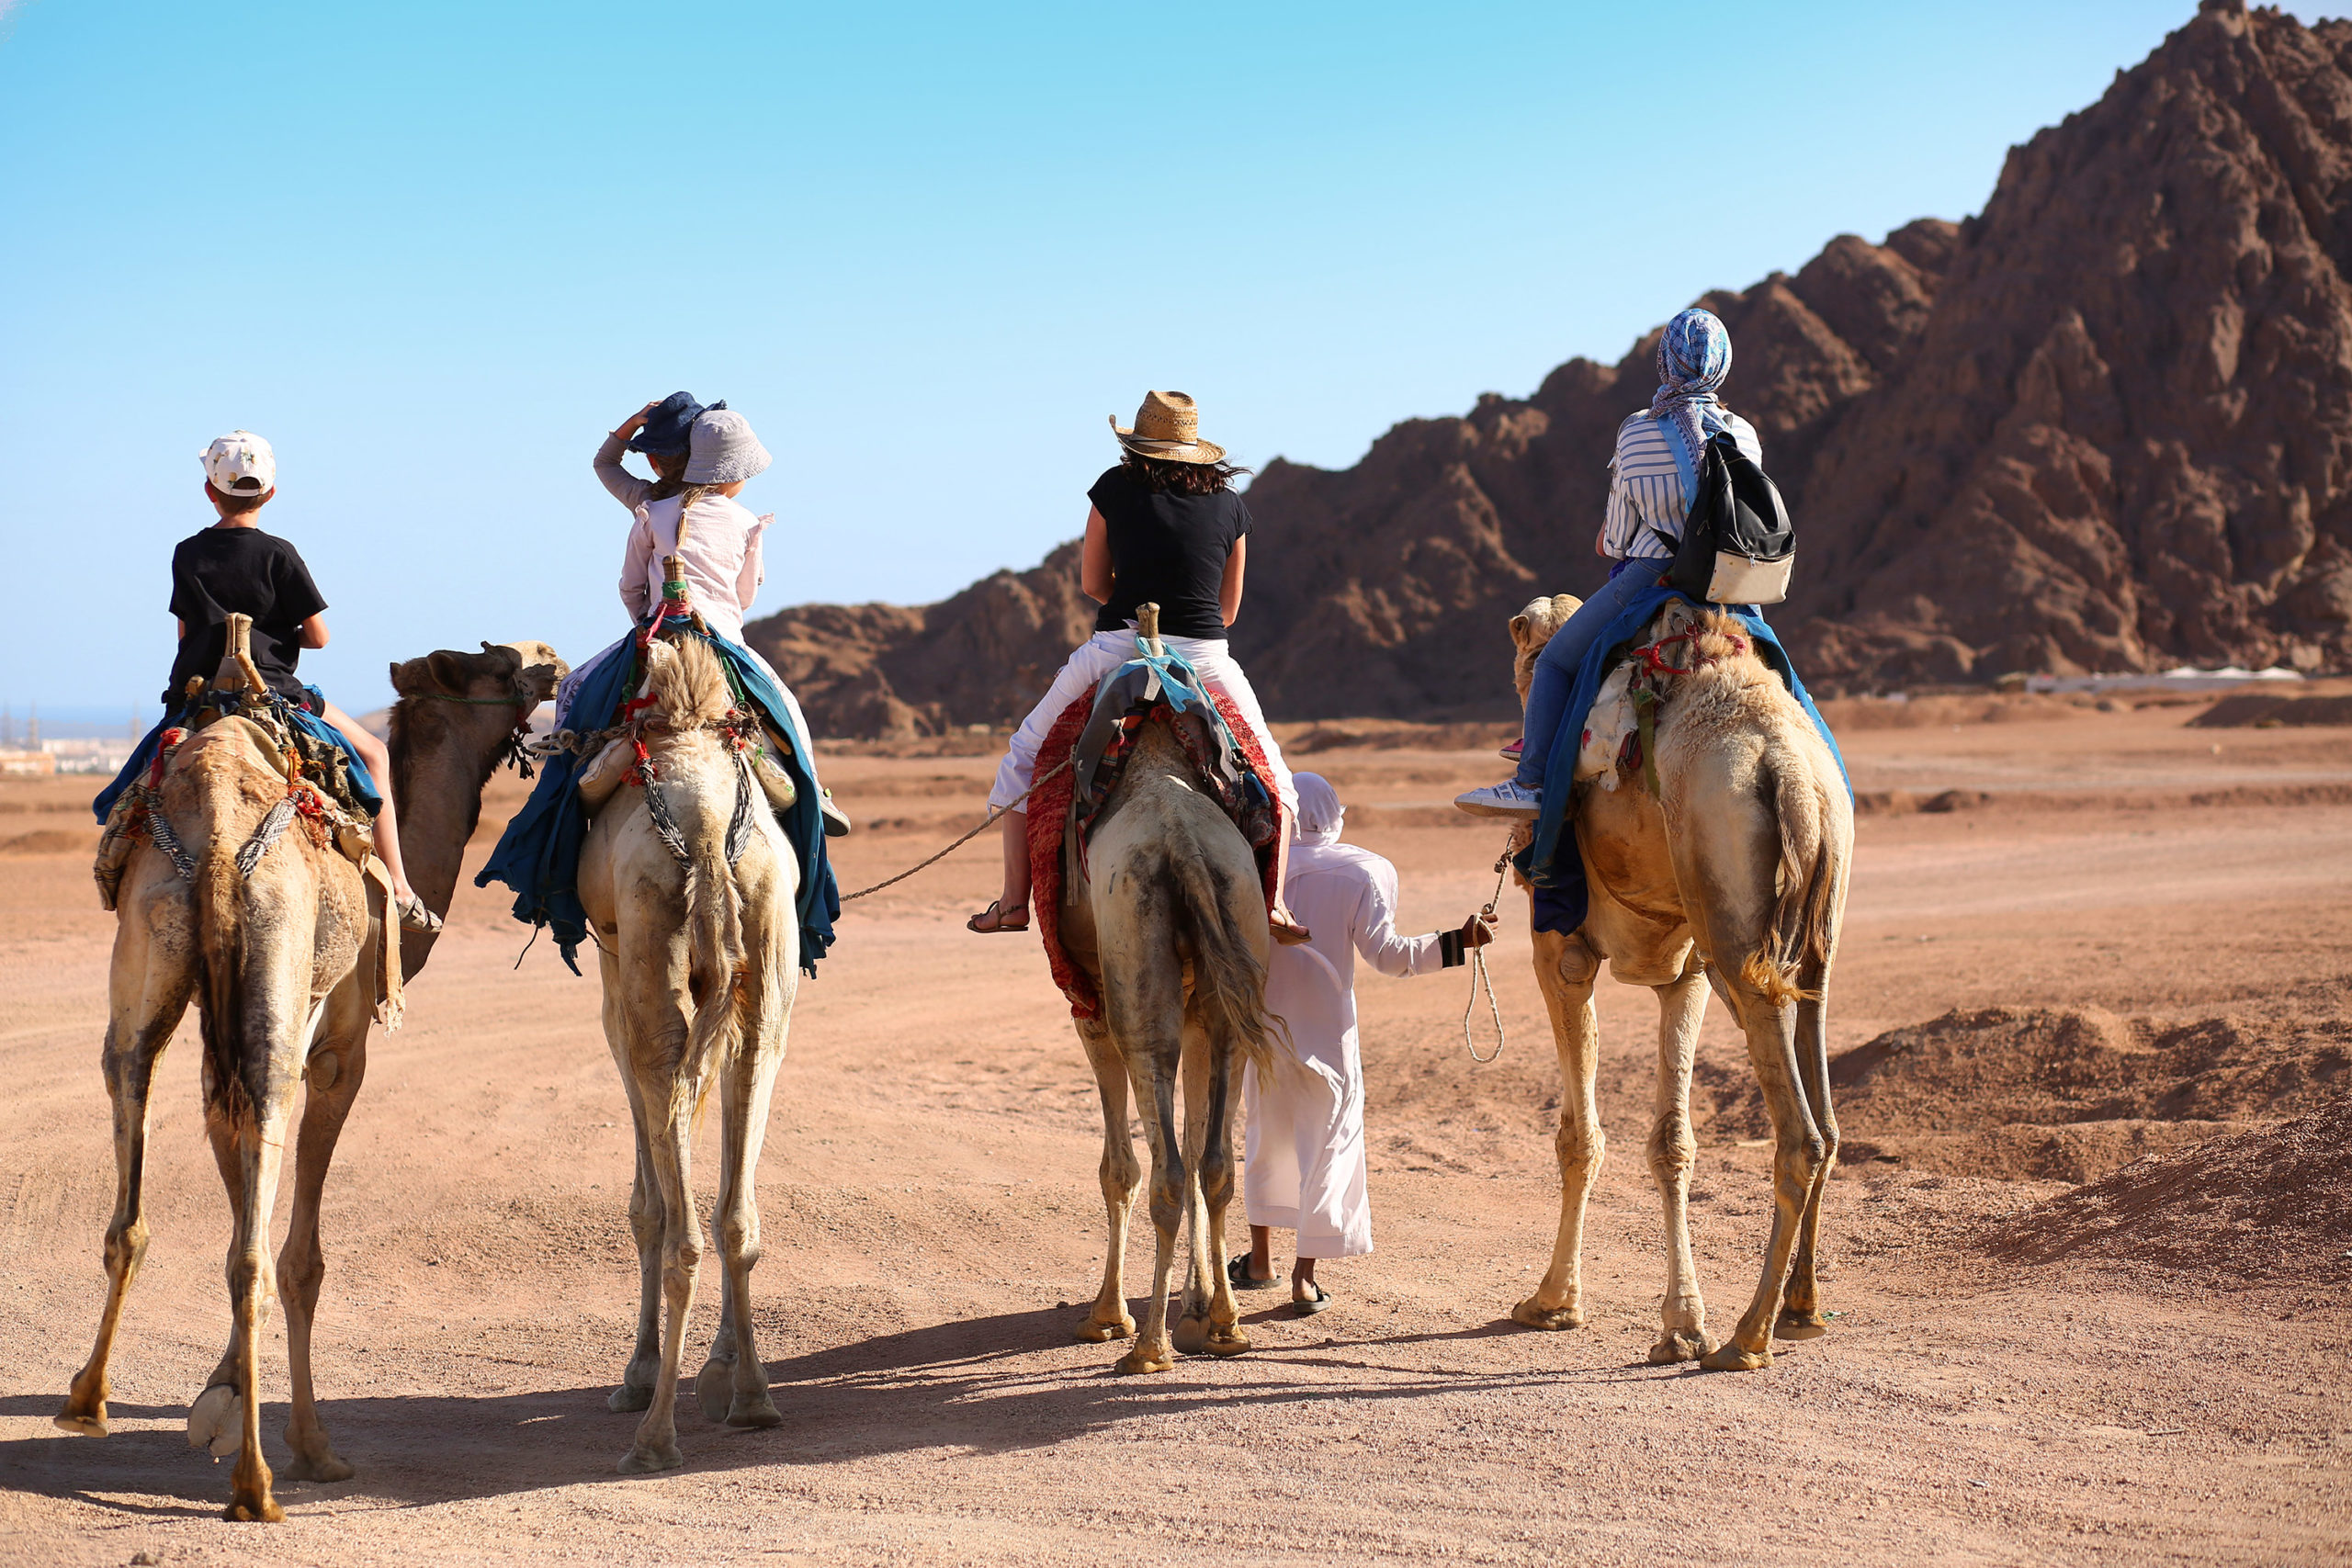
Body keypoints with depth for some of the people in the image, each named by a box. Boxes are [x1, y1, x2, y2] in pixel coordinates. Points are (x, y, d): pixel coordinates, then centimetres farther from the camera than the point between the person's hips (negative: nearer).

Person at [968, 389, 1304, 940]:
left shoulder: (1116, 488, 3)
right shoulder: (1230, 505, 10)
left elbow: (1092, 582, 11)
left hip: (1118, 647, -2)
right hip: (1206, 657, 2)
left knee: (1027, 751, 16)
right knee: (1269, 772, 21)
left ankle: (1014, 899, 8)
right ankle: (1275, 903, 5)